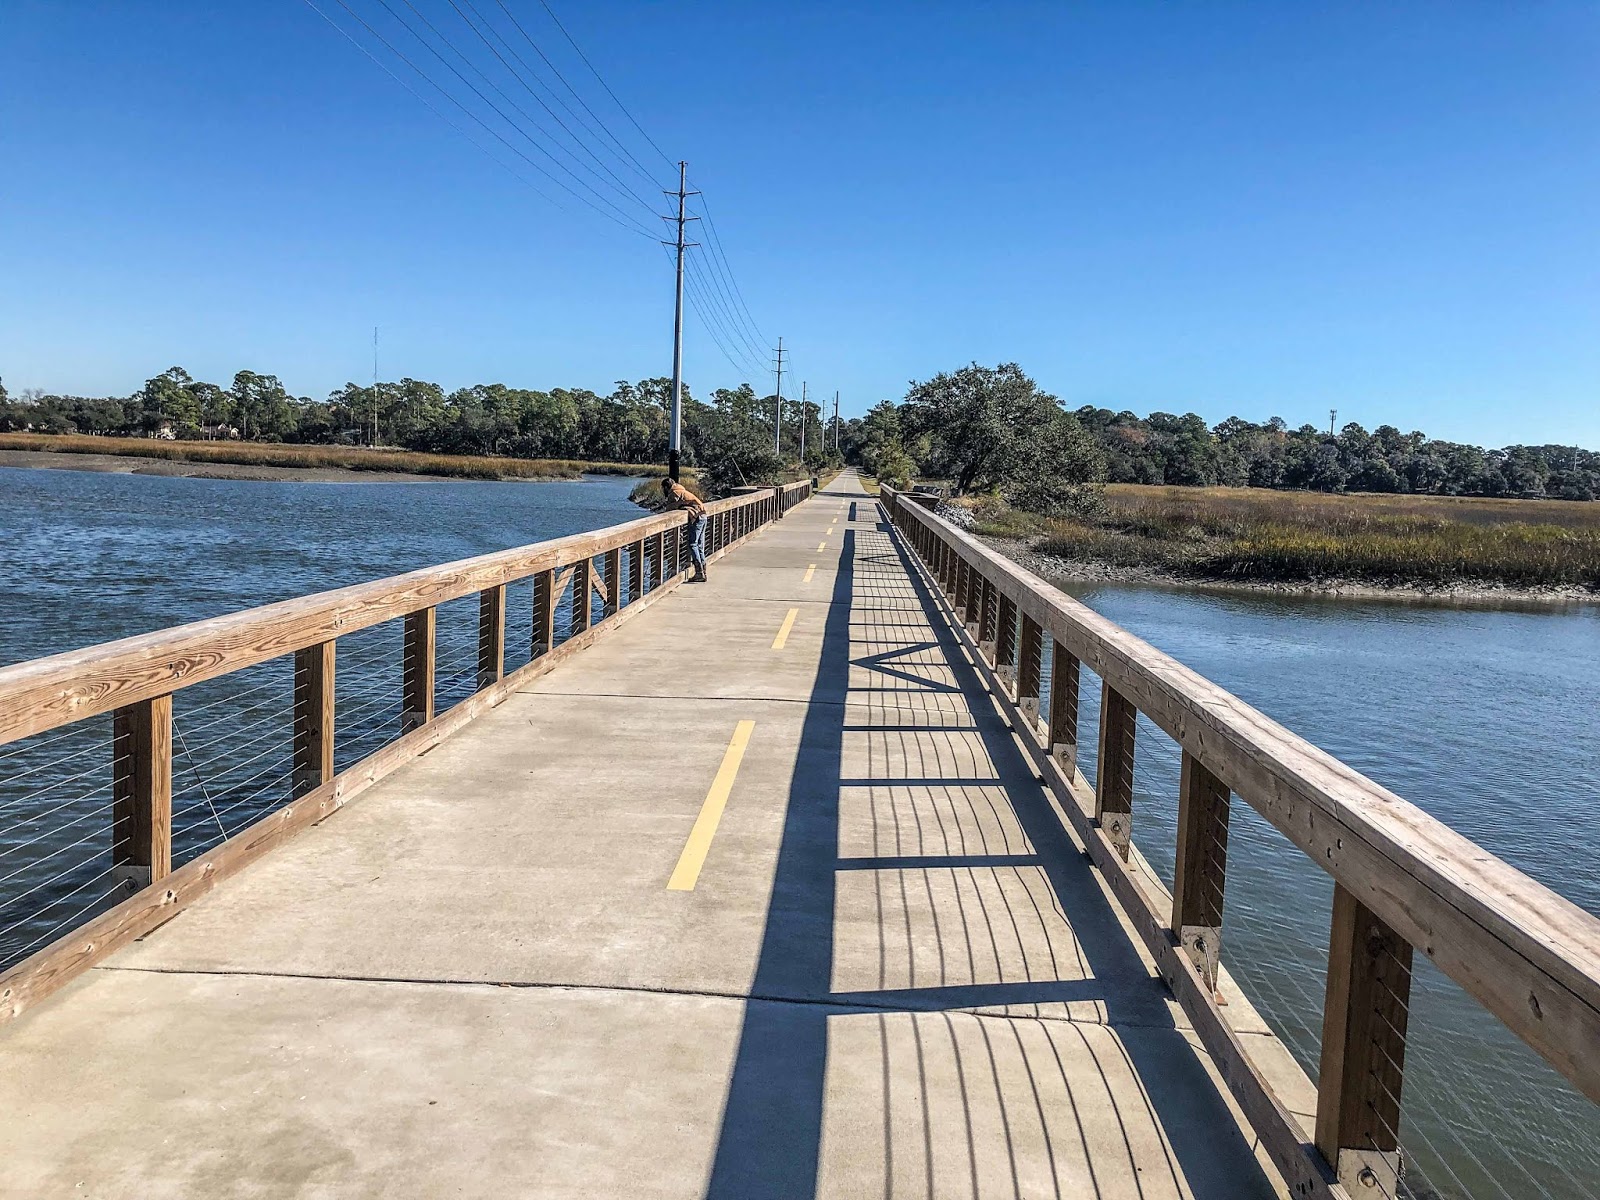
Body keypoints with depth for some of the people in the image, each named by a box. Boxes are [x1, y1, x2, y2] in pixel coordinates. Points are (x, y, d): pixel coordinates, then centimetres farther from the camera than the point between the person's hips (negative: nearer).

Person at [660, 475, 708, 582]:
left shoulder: (674, 492, -4)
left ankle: (699, 572, -14)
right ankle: (703, 572, 10)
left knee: (693, 544, -9)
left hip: (696, 517, -9)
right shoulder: (681, 490, 25)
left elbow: (670, 507, -14)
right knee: (700, 545, 10)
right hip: (702, 516, 9)